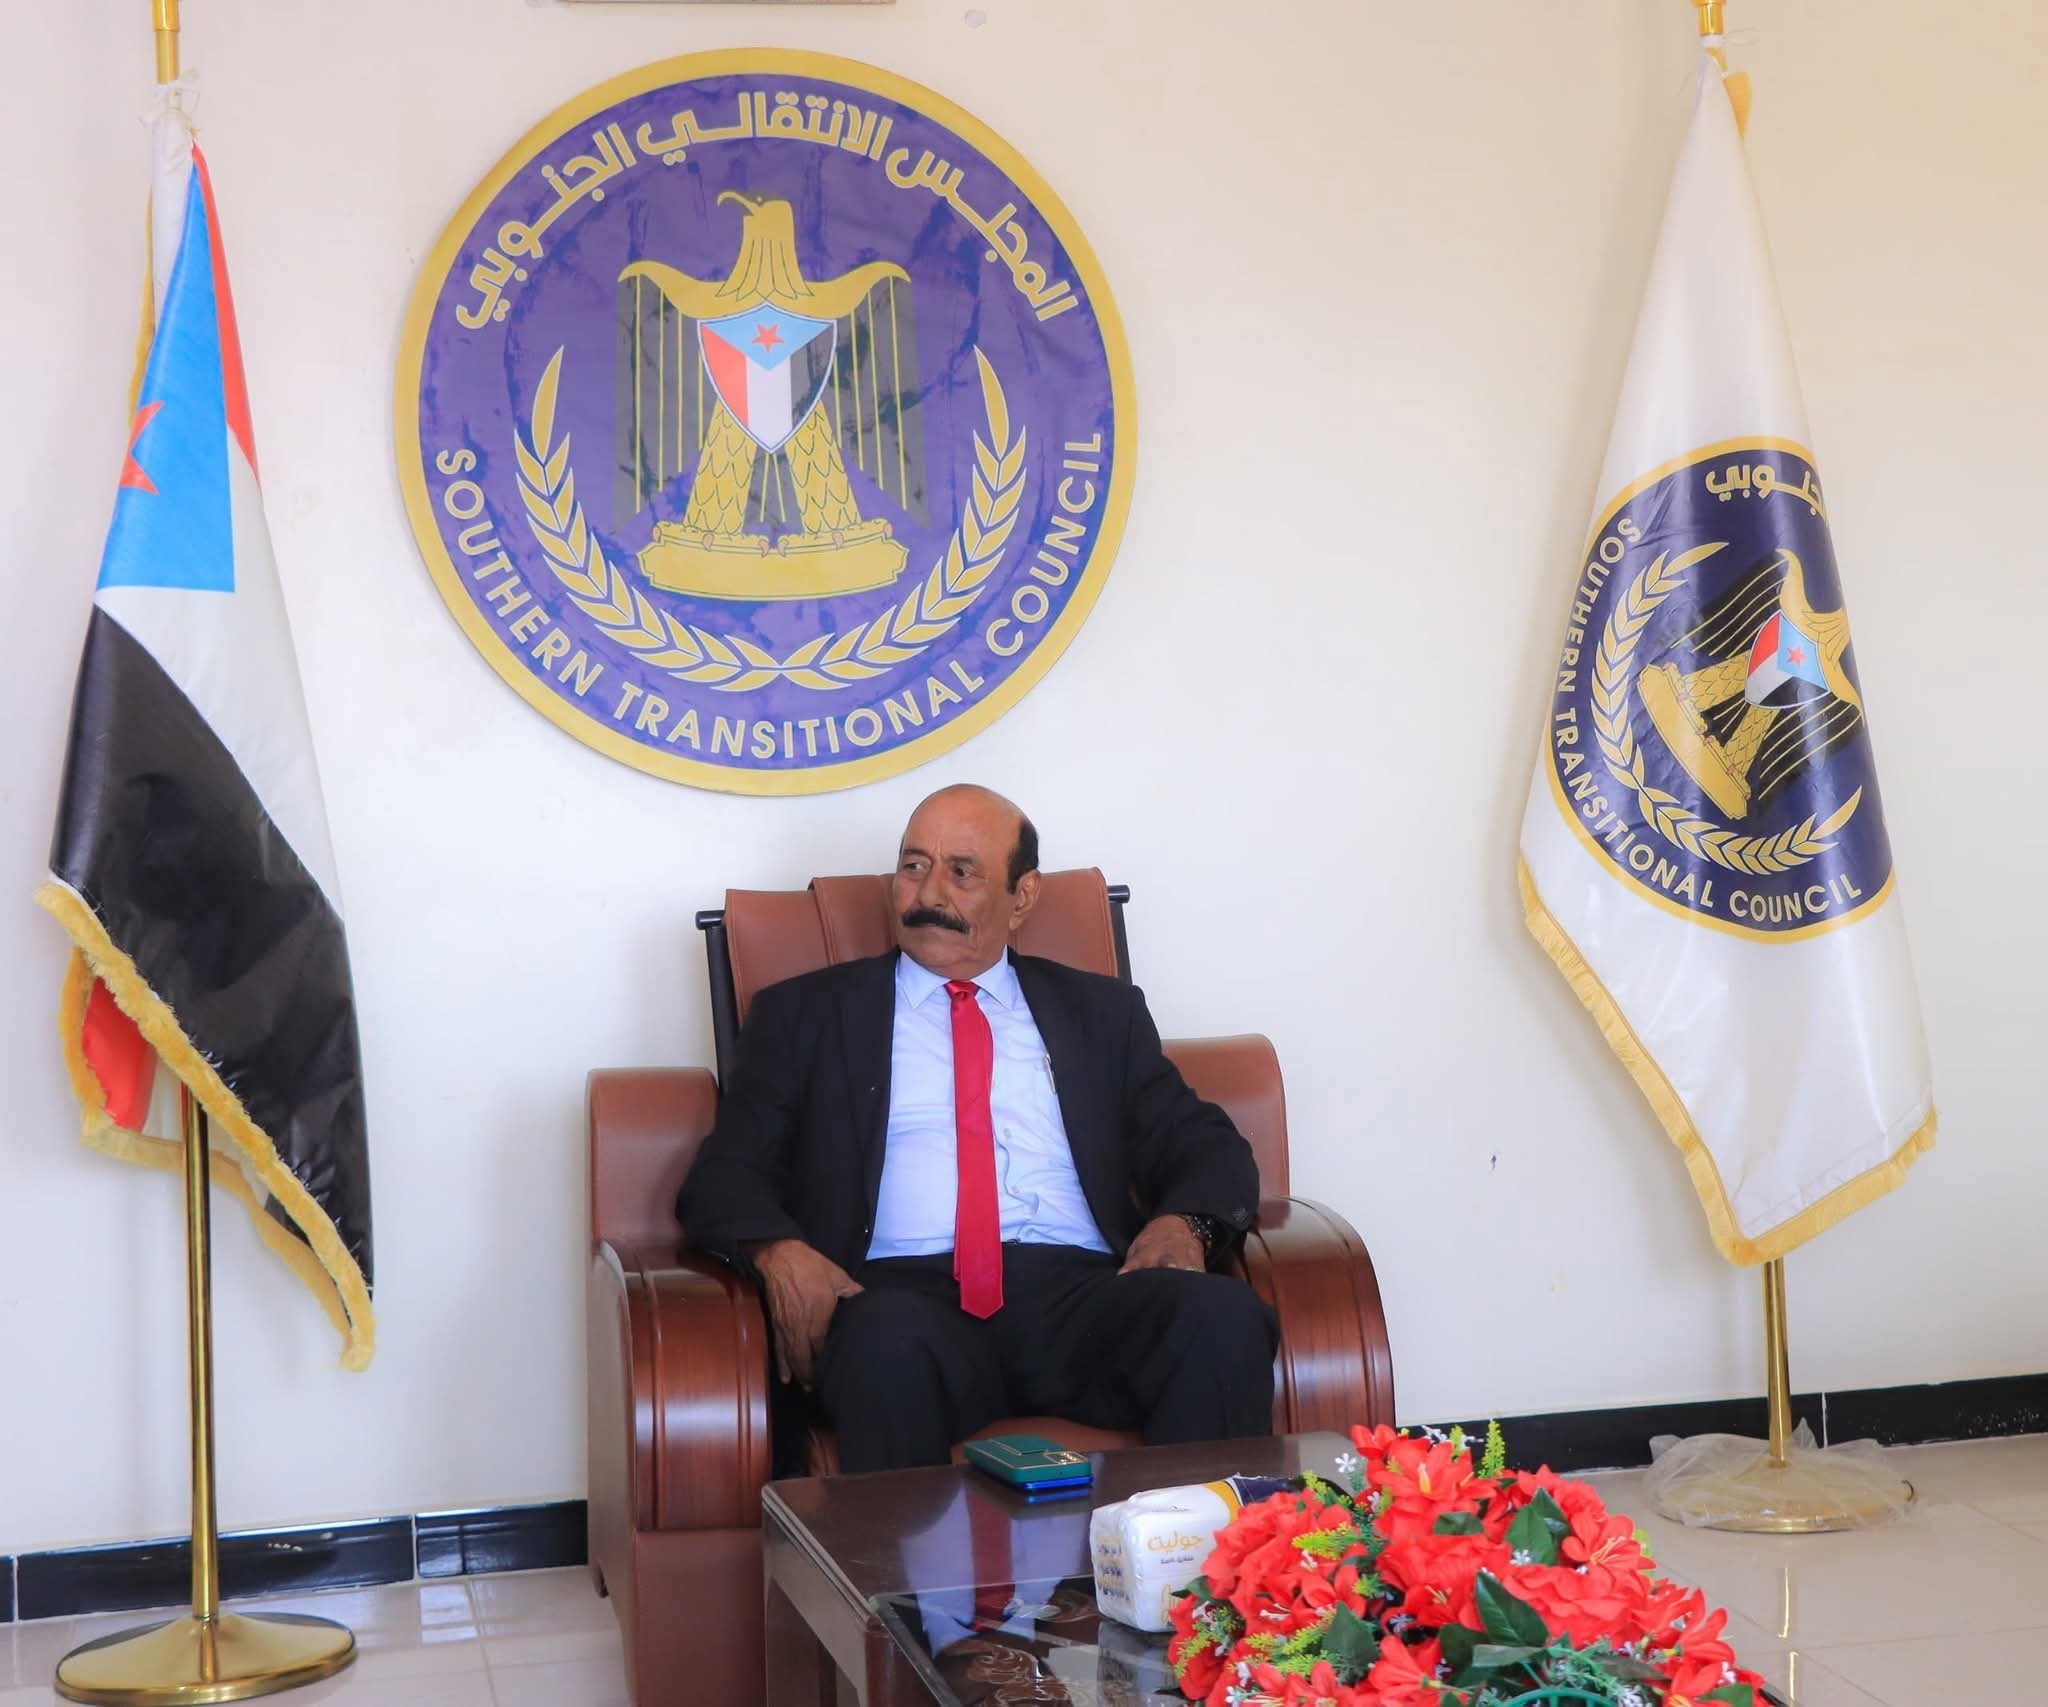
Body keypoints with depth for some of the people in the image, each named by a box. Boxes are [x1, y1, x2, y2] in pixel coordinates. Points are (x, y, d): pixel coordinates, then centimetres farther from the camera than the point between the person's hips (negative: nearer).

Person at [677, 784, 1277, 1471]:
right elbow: (723, 1175, 12)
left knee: (1225, 1315, -30)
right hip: (906, 1291, -2)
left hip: (1079, 1286, 2)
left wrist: (1182, 1223, -5)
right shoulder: (806, 1013, 19)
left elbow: (1211, 1149, 19)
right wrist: (781, 1250, -12)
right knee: (888, 1343, -39)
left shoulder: (1099, 1011, 24)